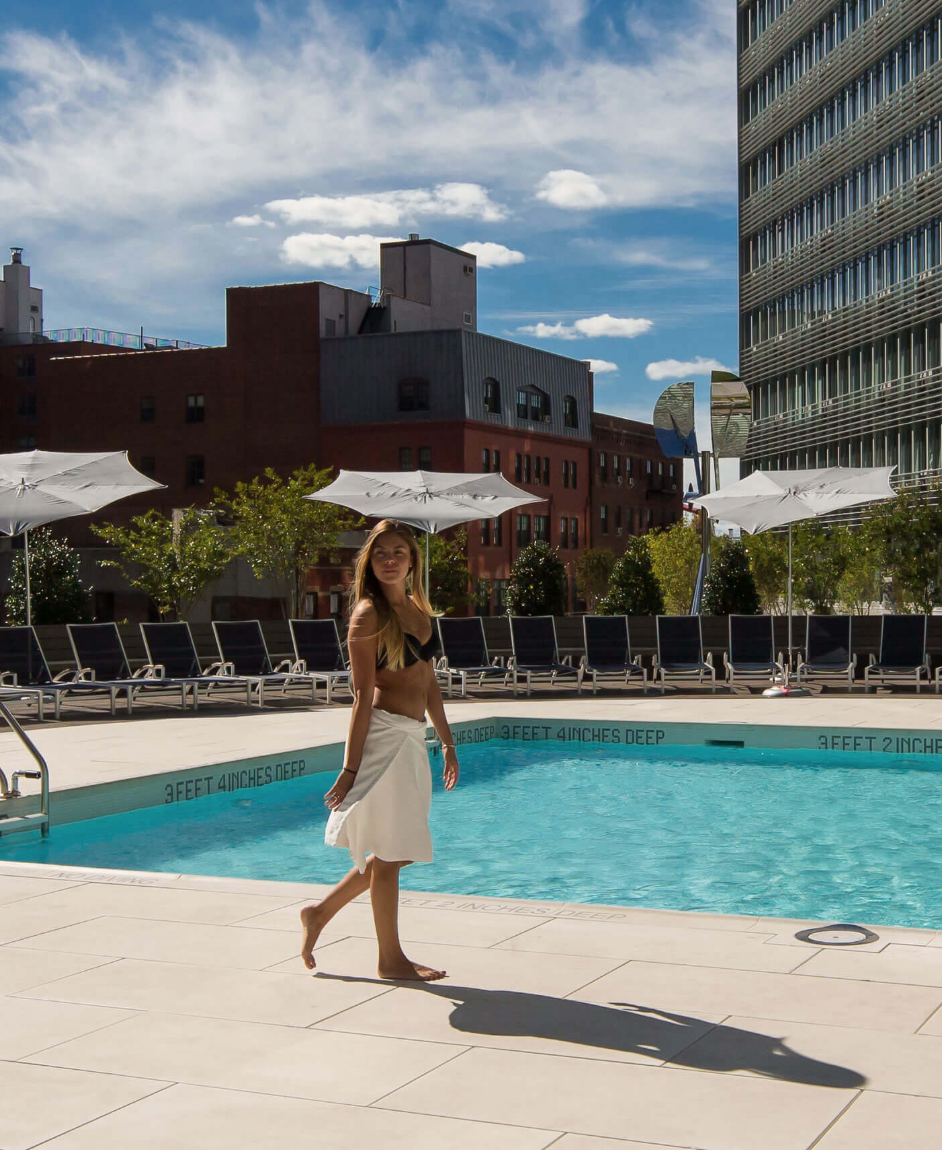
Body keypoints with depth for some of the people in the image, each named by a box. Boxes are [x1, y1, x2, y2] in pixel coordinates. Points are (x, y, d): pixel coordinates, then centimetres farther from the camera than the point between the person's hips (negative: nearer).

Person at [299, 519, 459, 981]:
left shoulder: (419, 610, 14)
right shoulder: (369, 614, -10)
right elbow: (363, 695, -14)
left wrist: (447, 743, 19)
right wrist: (350, 769, -14)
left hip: (412, 738, 9)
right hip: (384, 735, -8)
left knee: (399, 850, 15)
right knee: (391, 853, 2)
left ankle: (321, 912, 29)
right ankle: (390, 957, 15)